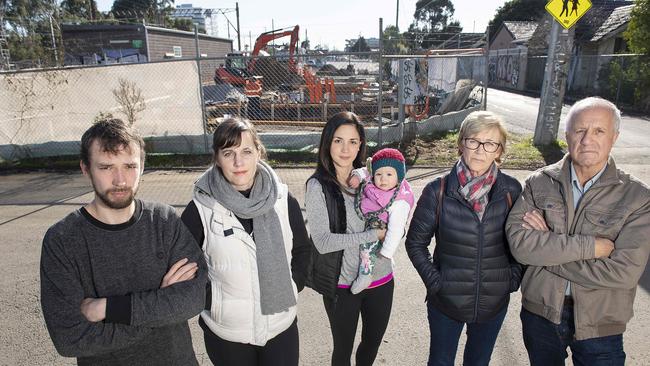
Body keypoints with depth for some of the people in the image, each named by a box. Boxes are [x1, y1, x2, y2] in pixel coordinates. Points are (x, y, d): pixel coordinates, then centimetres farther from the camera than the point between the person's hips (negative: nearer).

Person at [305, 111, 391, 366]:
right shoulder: (318, 185, -14)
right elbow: (322, 241, -21)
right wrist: (374, 235, -20)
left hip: (381, 278, 4)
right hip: (343, 284, -4)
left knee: (373, 342, 25)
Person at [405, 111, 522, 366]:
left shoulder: (511, 190, -9)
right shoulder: (438, 191, -15)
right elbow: (416, 243, -6)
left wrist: (513, 278, -3)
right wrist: (435, 282, -11)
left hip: (494, 304, 2)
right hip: (446, 302, -1)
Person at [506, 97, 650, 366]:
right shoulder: (540, 182, -7)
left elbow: (625, 272, -21)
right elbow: (518, 242, -19)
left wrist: (546, 243, -19)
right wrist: (590, 246, -23)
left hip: (598, 325, -2)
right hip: (540, 312, 2)